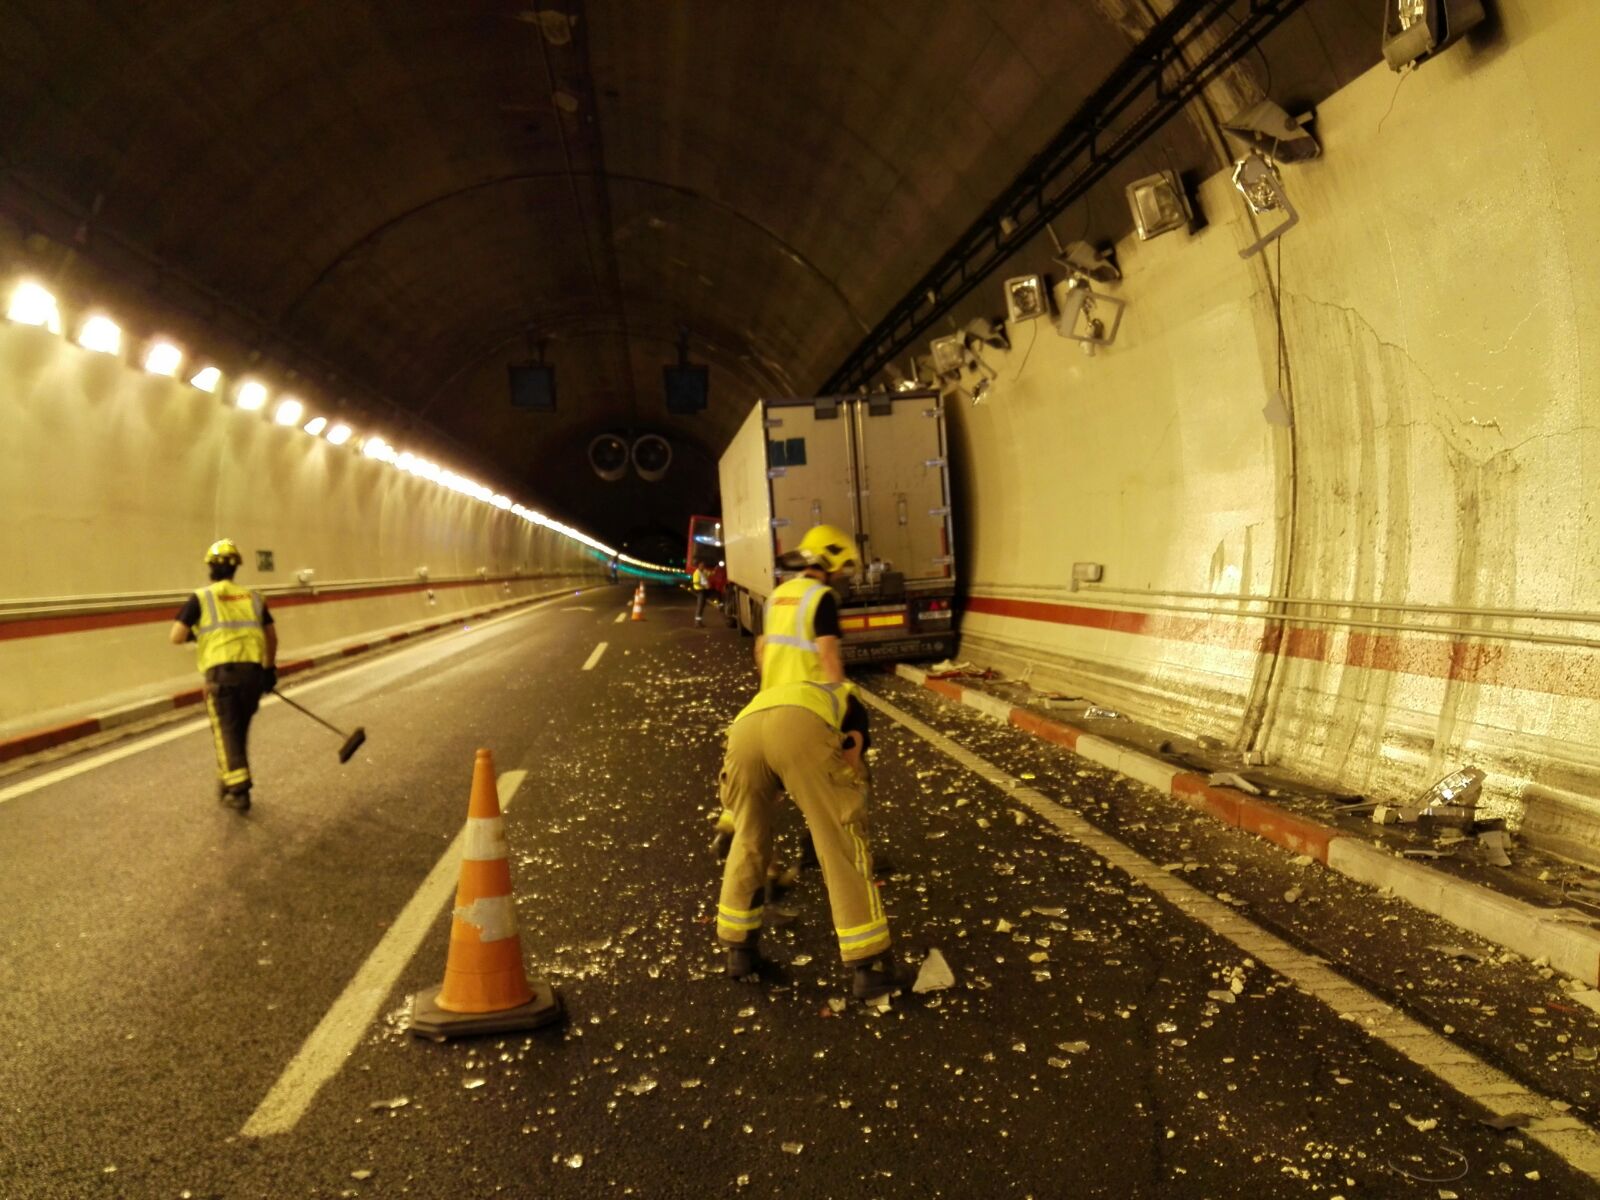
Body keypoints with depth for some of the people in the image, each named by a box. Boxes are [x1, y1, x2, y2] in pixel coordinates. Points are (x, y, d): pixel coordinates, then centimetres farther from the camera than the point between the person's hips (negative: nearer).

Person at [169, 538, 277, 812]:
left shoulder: (201, 598, 3)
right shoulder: (252, 597, 14)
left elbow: (176, 637, -2)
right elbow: (272, 637, 18)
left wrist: (192, 634, 20)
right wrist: (270, 668, 29)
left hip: (221, 672, -3)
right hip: (253, 671, 3)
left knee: (226, 731, 3)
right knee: (240, 730, 19)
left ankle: (238, 789, -5)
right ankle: (229, 779, 30)